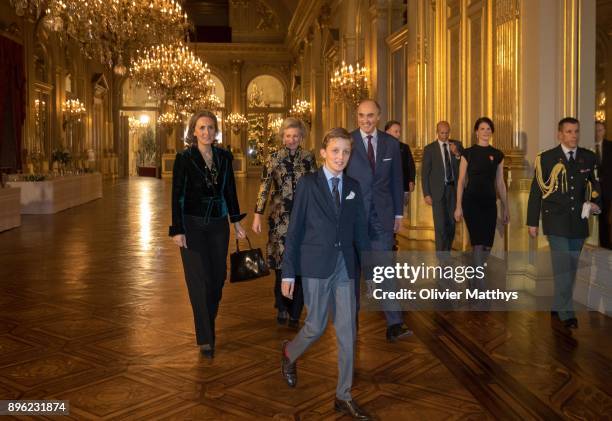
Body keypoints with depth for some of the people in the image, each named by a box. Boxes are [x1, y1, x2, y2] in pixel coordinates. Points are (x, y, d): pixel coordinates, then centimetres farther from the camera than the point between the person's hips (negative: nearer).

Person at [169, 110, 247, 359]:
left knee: (218, 277, 8)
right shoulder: (184, 158, -7)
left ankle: (208, 322, 33)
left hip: (218, 224, 4)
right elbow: (177, 196, -8)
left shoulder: (225, 157, 4)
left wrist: (236, 221, 12)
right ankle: (205, 338, 6)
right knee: (200, 280, -3)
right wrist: (177, 230, -12)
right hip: (193, 225, -4)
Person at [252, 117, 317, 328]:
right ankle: (282, 308, 22)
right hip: (280, 217, -1)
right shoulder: (274, 158, 0)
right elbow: (264, 188, -1)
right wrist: (258, 214, -6)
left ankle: (295, 312, 15)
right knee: (282, 263, 1)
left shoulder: (309, 158, 5)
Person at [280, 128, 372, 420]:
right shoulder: (308, 184, -2)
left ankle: (344, 397, 17)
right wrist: (288, 272, -7)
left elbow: (360, 231, 11)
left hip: (345, 267, 4)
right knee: (316, 326, 2)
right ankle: (290, 353, 36)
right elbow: (295, 229, -4)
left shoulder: (353, 187, 9)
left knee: (347, 332, 5)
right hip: (316, 266, -4)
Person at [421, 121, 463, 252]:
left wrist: (457, 154, -16)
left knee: (451, 223, 10)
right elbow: (424, 173, -1)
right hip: (438, 190, -3)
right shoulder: (429, 149, -1)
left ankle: (447, 252, 24)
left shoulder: (457, 145, 7)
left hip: (453, 188, 3)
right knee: (440, 225, -6)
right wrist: (426, 194, -8)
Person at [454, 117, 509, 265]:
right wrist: (458, 206, -5)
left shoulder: (497, 155, 8)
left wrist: (506, 208, 9)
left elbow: (500, 183, 11)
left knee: (487, 245, 5)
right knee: (478, 243, -12)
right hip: (471, 201, -3)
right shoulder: (468, 153, 1)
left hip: (489, 202, 3)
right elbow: (461, 181, 1)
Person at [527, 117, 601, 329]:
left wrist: (594, 202, -5)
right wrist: (532, 222, -1)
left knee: (570, 268, 9)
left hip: (579, 221, 4)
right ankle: (566, 313, -3)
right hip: (556, 221, -4)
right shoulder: (546, 158, -2)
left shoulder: (589, 158, 6)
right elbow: (536, 192, 0)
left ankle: (558, 308, 22)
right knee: (563, 267, -10)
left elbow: (595, 184, 16)